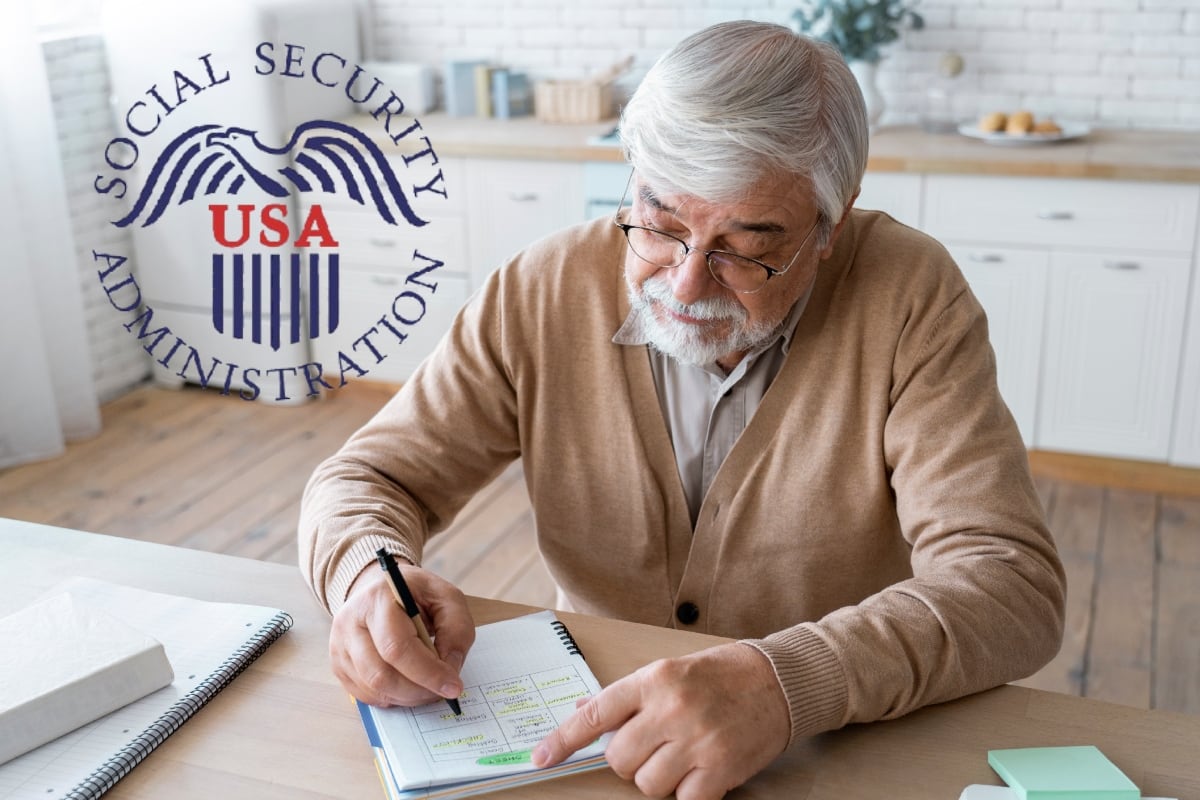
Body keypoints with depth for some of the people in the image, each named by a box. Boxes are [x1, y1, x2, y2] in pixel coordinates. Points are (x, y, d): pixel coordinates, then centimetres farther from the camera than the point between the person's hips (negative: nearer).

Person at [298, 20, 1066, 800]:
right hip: (595, 736, 2)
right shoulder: (544, 293, -8)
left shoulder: (908, 299, -14)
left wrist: (788, 683, -34)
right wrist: (371, 579, -23)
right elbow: (366, 479, -1)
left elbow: (1014, 585, -19)